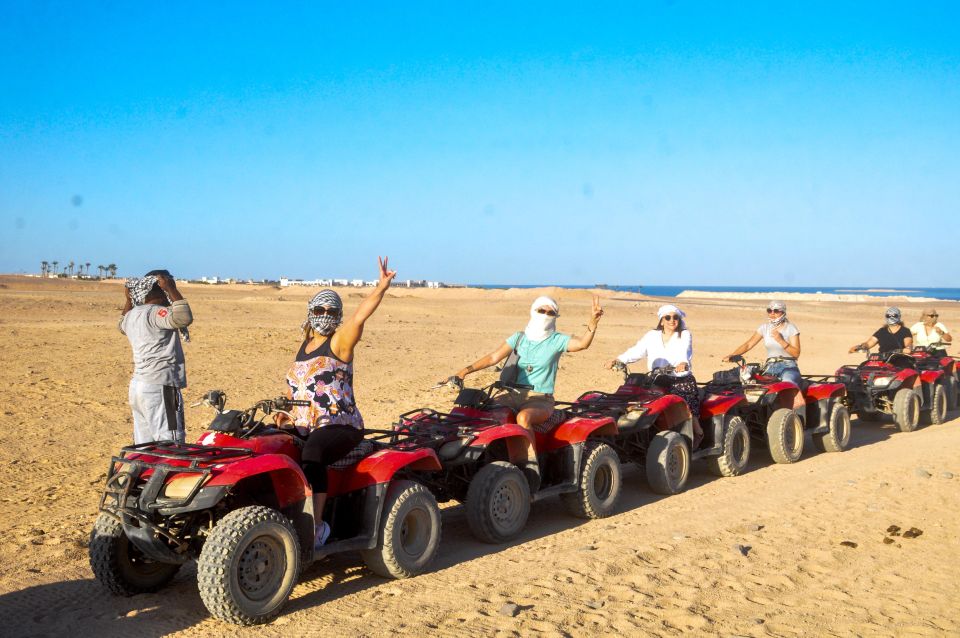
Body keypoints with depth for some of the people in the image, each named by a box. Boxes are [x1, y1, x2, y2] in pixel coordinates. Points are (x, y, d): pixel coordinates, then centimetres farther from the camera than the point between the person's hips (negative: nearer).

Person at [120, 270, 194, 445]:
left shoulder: (132, 314, 15)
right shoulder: (154, 313, -14)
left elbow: (122, 325, 39)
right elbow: (184, 318, -31)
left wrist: (129, 299, 39)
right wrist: (172, 290, -20)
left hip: (137, 386, 10)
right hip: (160, 387, -10)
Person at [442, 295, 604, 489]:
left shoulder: (557, 340, 2)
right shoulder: (519, 337, 11)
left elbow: (582, 343, -16)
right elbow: (494, 357, 4)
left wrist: (593, 322, -34)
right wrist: (466, 370, -8)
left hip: (541, 399, -4)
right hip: (515, 394, 4)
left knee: (523, 417, -36)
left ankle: (531, 468, -30)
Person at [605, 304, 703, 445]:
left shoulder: (685, 335, 6)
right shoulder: (652, 336, 15)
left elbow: (685, 352, -15)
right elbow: (636, 351, 2)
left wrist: (683, 363, -40)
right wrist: (618, 360, -16)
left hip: (682, 380, -3)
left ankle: (698, 433, 7)